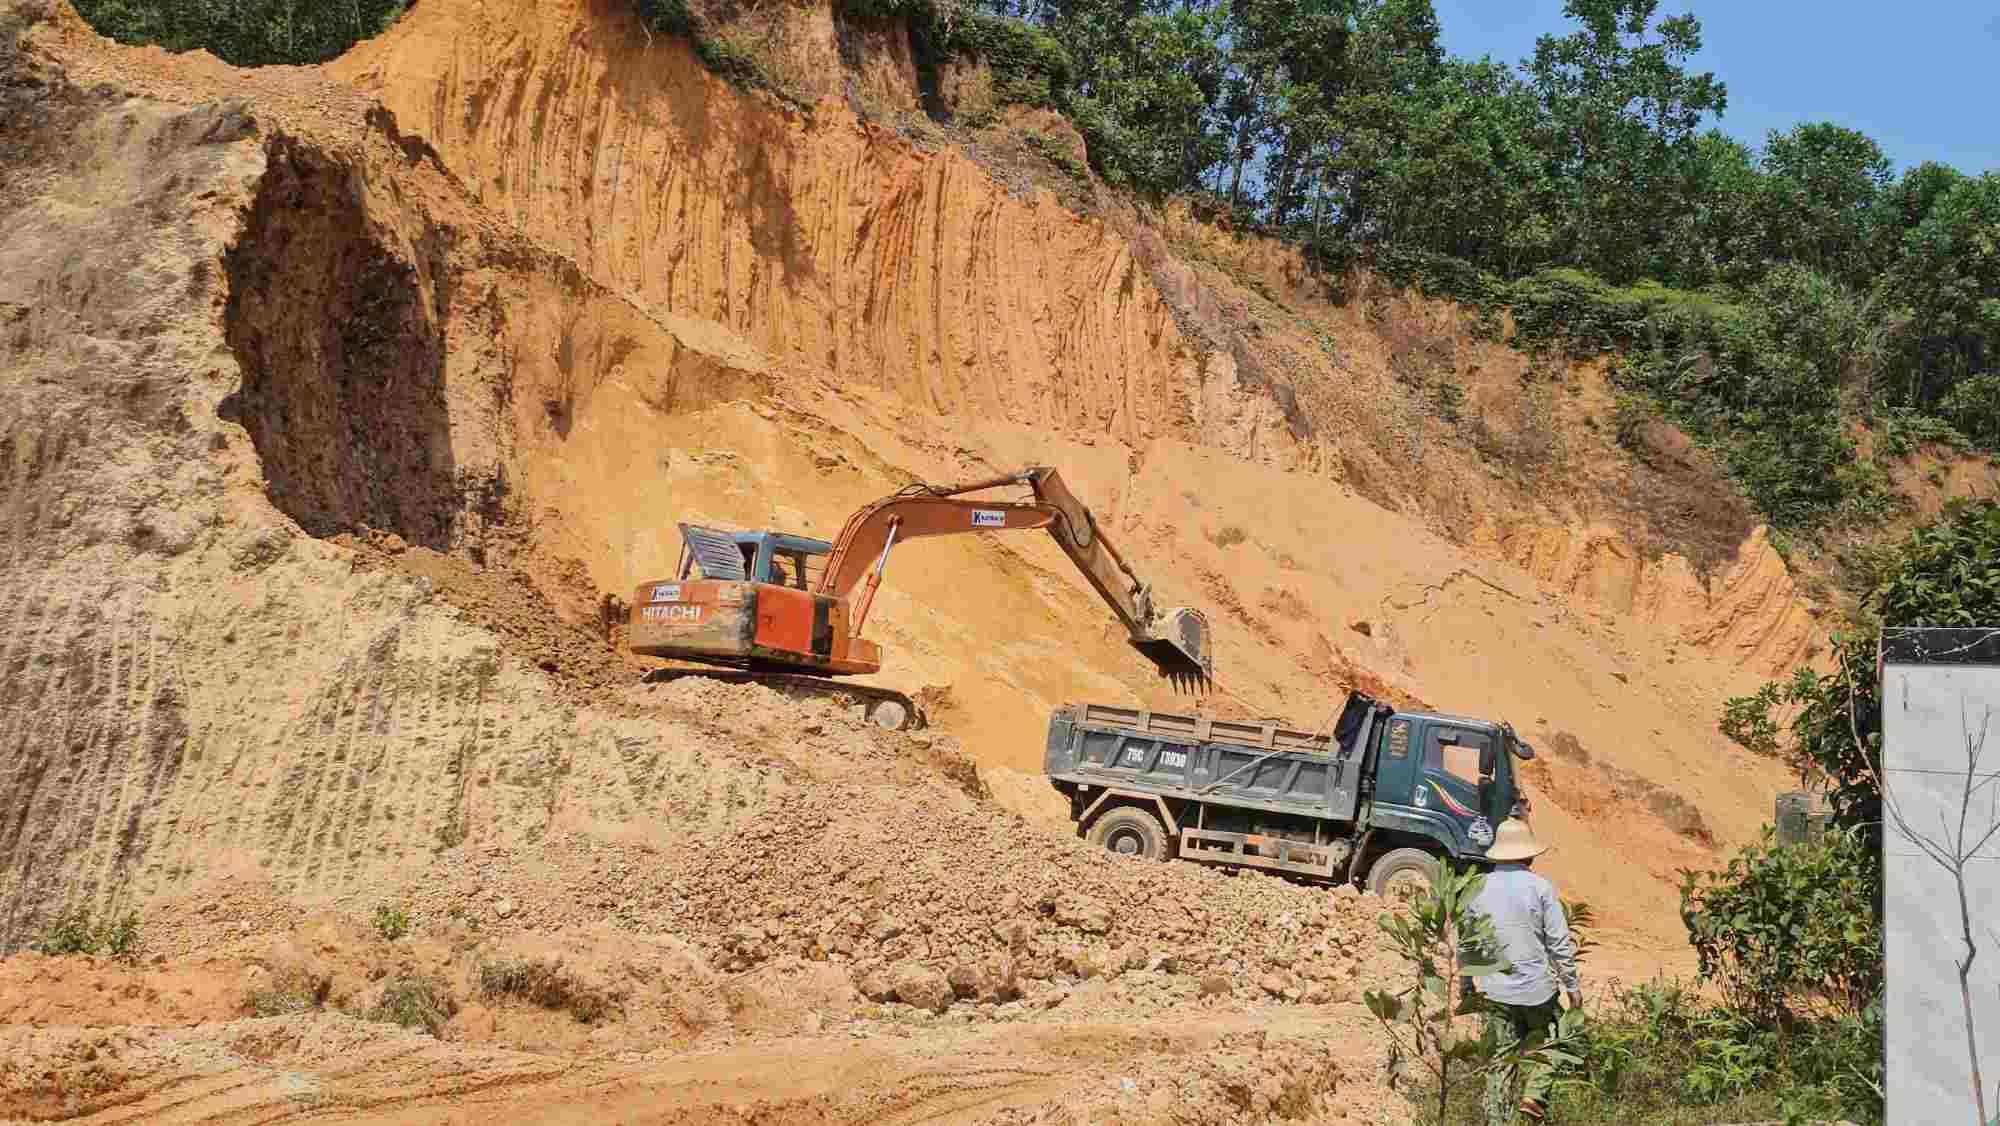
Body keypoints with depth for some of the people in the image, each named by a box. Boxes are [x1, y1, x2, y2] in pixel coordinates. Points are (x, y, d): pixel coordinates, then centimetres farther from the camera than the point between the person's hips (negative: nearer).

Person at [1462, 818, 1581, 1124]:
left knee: (1503, 1054, 12)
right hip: (1536, 988, -3)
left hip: (1494, 990, 3)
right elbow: (1560, 943, -9)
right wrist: (1573, 985, 2)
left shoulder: (1478, 889, 1)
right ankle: (1534, 1095, 4)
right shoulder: (1540, 888, -10)